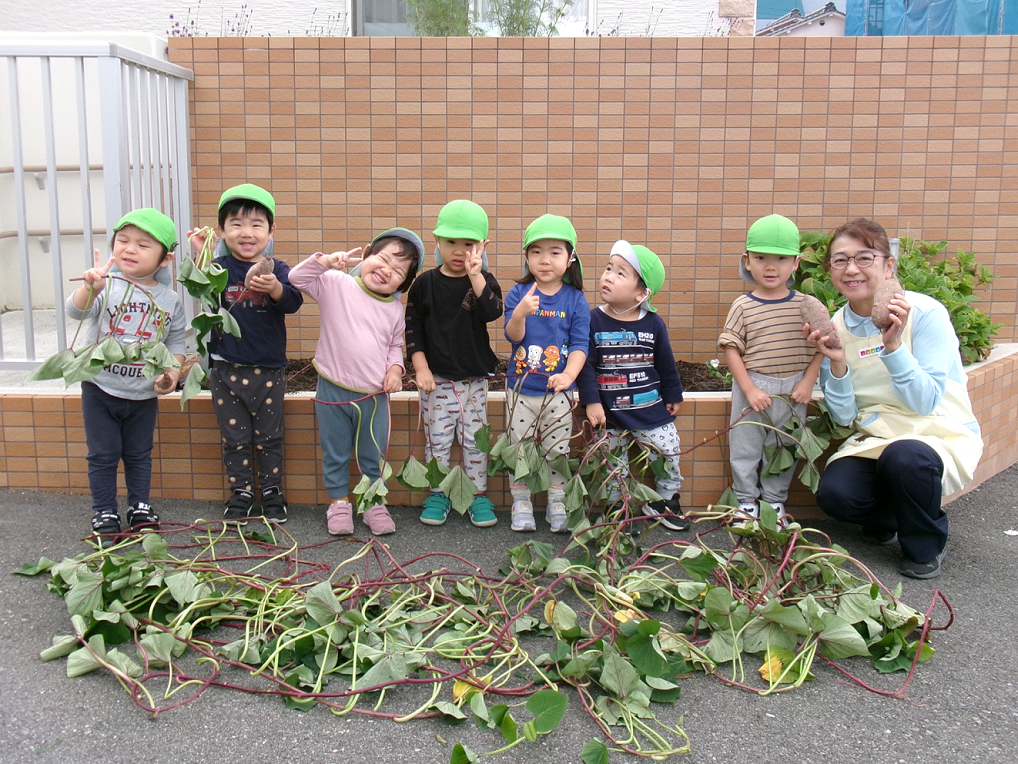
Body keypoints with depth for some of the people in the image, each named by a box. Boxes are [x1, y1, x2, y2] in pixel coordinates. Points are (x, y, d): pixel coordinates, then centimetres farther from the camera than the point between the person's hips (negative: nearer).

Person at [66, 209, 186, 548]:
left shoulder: (169, 300, -3)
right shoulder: (106, 286, -12)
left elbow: (176, 342, 5)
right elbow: (76, 311, -28)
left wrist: (173, 371, -12)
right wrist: (90, 288, -48)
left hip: (144, 395, 2)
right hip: (100, 390, -2)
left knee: (139, 455, 16)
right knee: (103, 456, 7)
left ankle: (140, 508, 32)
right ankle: (105, 514, 20)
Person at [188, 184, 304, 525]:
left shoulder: (277, 270, -4)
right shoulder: (220, 268, -2)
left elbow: (294, 302, -20)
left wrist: (276, 288, -40)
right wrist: (200, 259, -32)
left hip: (268, 371, 0)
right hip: (226, 369, 1)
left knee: (269, 437, 12)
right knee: (234, 438, 11)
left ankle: (272, 492, 27)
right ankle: (241, 493, 26)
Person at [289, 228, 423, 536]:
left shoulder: (395, 310, 4)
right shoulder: (336, 284, -8)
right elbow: (297, 278, -14)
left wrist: (395, 369, -1)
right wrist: (326, 261, -27)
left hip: (375, 396, 3)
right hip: (333, 393, -2)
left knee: (374, 456, 13)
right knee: (335, 455, 13)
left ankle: (374, 503, 31)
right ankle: (339, 502, 30)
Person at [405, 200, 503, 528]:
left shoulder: (484, 281, 0)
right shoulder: (425, 283, -1)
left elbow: (492, 312, -19)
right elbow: (413, 328, 0)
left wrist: (475, 276, -27)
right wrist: (420, 368, -7)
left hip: (474, 377, 0)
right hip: (436, 377, 0)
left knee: (475, 439, 7)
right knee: (437, 439, 6)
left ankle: (479, 495, 19)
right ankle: (437, 495, 21)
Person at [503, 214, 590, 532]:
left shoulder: (576, 300, -4)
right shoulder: (518, 294, -3)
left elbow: (580, 344, -9)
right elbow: (513, 336, -12)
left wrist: (569, 375, -26)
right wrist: (520, 313, -32)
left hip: (558, 390, 0)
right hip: (520, 389, 1)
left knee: (558, 449, 8)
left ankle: (557, 504, 23)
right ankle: (521, 502, 24)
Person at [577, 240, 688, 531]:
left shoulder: (653, 323, -3)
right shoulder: (594, 320, -8)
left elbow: (666, 364, 8)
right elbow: (586, 364, -9)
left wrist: (673, 396, 12)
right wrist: (591, 401, -15)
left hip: (652, 410, 2)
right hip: (610, 413, -1)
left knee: (669, 455, 9)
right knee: (612, 466, 6)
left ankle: (666, 500, 30)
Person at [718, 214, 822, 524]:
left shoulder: (806, 305, -1)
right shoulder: (743, 306, -7)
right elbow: (730, 349, -9)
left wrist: (807, 383, -6)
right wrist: (749, 389, -14)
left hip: (793, 389, 2)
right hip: (752, 387, -2)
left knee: (784, 447, 13)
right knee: (745, 446, 9)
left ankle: (775, 499, 31)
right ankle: (746, 499, 26)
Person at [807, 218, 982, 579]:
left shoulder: (925, 313, -14)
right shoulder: (836, 327, -2)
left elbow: (926, 403, -20)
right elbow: (844, 417, -4)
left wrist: (893, 346, -31)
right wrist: (836, 363, -20)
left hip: (941, 434, -3)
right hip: (875, 437, 3)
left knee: (904, 456, -37)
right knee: (833, 494, -25)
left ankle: (927, 546, -5)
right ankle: (887, 519, 13)